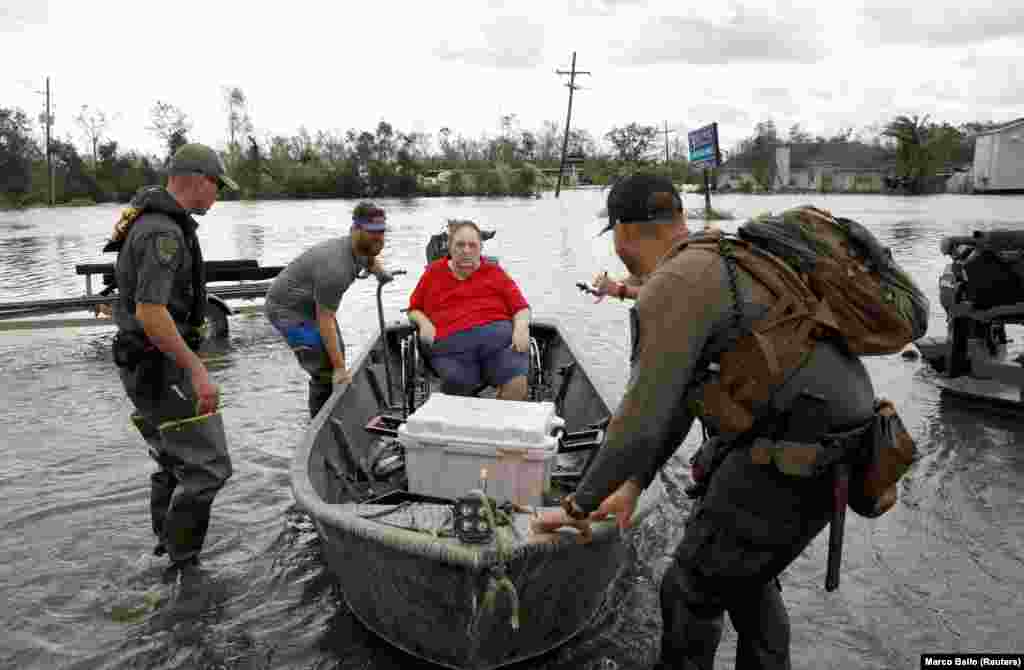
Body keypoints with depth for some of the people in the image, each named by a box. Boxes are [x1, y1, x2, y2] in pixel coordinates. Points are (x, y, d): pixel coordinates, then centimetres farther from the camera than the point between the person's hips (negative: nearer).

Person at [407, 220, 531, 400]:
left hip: (499, 333, 0)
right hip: (450, 342, 0)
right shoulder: (434, 272, 25)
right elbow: (414, 309, 30)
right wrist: (424, 323, 7)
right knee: (459, 385, -32)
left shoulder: (494, 272, 23)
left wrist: (521, 327, -5)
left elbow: (522, 308, 16)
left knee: (517, 383, -29)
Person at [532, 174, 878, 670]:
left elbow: (642, 419, -20)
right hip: (833, 435, 10)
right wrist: (633, 484, 18)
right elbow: (678, 392, 17)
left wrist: (578, 505, -7)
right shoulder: (714, 263, 16)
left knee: (691, 590, 5)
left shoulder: (671, 289, -16)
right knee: (745, 572, 26)